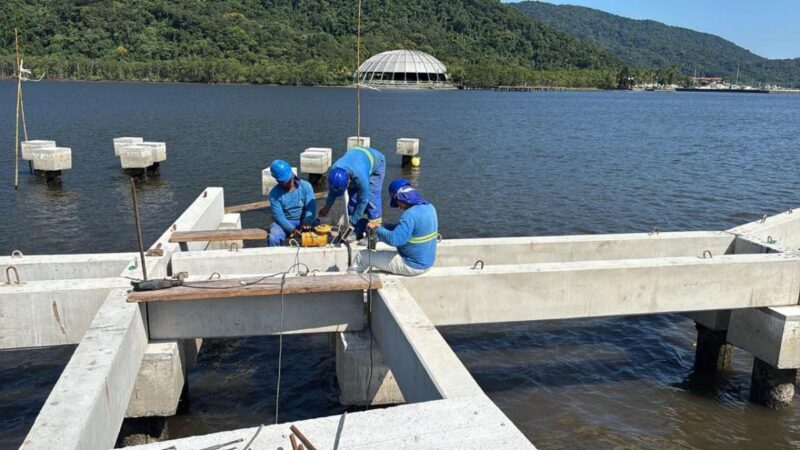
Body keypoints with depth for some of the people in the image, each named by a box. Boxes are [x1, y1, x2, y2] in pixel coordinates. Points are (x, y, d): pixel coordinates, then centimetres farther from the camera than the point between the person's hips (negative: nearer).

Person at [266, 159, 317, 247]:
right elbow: (279, 215, -14)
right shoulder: (274, 193, -10)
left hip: (305, 221, 0)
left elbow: (311, 207, -16)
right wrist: (292, 229, -30)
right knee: (273, 238, -30)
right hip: (285, 223, 0)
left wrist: (306, 223, -37)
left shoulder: (305, 186, -8)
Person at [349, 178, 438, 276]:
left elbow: (394, 239, -29)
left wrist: (377, 228, -13)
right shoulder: (429, 207, 3)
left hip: (412, 266, -9)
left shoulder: (411, 214, -27)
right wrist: (382, 226, 8)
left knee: (362, 256, 3)